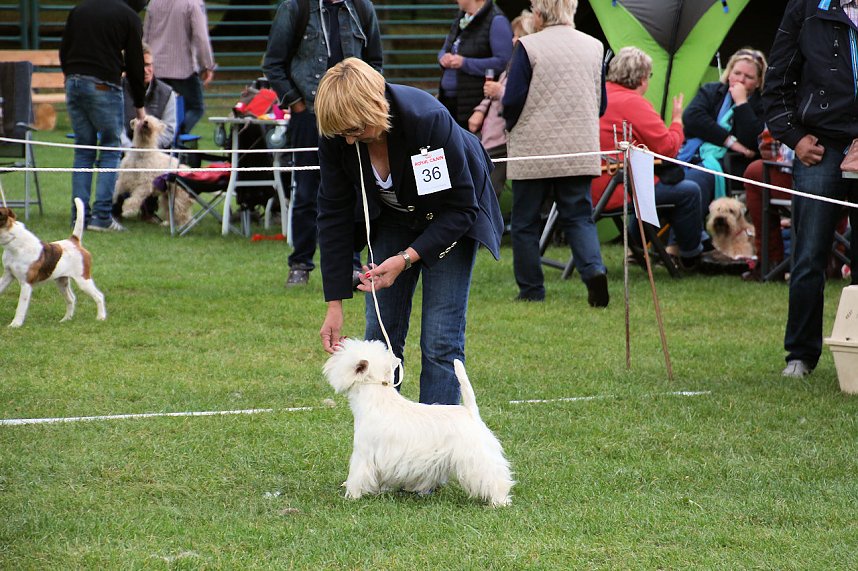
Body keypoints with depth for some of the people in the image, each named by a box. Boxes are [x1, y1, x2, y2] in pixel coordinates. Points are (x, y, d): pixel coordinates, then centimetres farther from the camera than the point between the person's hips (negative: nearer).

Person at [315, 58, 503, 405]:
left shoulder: (429, 120, -37)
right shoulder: (335, 135, -25)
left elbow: (460, 208, -25)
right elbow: (334, 216, -16)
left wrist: (407, 258, -34)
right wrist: (334, 304, -18)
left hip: (449, 219, -4)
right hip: (392, 217, 4)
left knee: (440, 341, -11)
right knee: (380, 336, -1)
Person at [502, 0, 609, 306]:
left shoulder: (528, 47, -10)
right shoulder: (593, 46, 6)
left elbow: (512, 100, -10)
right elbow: (601, 103, 13)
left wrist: (512, 126, 10)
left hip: (533, 151, -4)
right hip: (580, 151, 4)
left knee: (525, 222, 8)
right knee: (579, 216, 8)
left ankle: (531, 289, 11)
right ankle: (594, 270, -16)